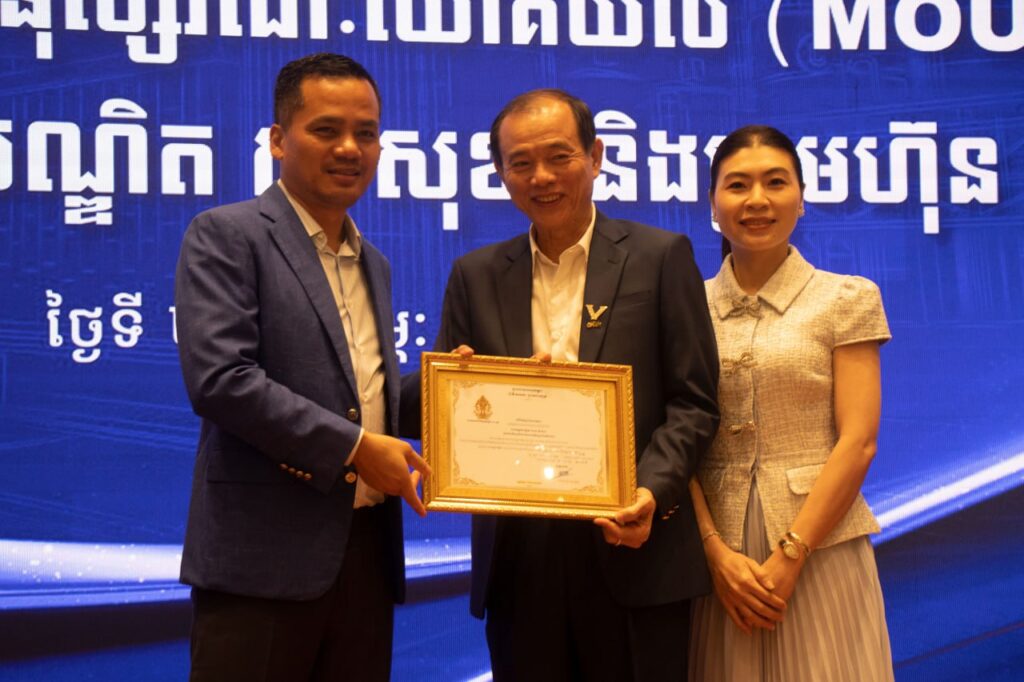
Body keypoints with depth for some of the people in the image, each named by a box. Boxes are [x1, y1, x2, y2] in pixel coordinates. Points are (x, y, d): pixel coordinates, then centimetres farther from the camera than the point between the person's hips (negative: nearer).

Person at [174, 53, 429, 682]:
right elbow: (219, 379, -17)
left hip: (367, 553, 7)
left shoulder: (374, 264, 19)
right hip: (265, 555, -7)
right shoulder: (226, 236, -4)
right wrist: (354, 448, -15)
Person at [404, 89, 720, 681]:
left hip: (633, 550, -2)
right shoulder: (476, 276, 10)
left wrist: (652, 491, -16)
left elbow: (694, 402, -1)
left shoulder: (661, 257, 2)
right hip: (518, 559, 2)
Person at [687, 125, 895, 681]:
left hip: (818, 544, -2)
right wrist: (717, 552, -9)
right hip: (716, 553, 2)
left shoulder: (847, 299, 1)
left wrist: (787, 559, -13)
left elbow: (858, 442, -6)